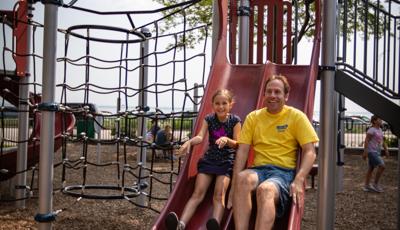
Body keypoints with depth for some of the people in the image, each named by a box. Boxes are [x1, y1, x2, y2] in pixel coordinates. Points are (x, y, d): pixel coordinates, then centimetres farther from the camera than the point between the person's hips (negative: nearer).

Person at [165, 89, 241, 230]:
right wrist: (189, 142, -32)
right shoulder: (209, 119, 4)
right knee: (198, 193, -10)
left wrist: (226, 140, -28)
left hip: (227, 161, -2)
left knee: (219, 194, -20)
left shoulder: (235, 121, -3)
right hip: (209, 159, 3)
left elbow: (237, 143, -6)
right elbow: (200, 137, -9)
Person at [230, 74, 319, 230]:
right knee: (243, 178, -34)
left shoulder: (296, 116, 5)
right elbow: (242, 151, 6)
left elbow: (310, 152, 0)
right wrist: (234, 183, -9)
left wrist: (299, 181, -17)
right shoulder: (253, 117, 13)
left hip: (284, 171, -2)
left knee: (265, 189, -37)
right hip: (258, 170, 3)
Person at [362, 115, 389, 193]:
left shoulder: (380, 130, 12)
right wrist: (365, 152, -19)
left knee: (371, 168, 12)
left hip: (377, 152, 9)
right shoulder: (371, 130, -14)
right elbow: (366, 141, -16)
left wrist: (386, 149, 11)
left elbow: (382, 141, 19)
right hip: (371, 151, -9)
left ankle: (366, 186, 18)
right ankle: (375, 184, -3)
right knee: (382, 166, -15)